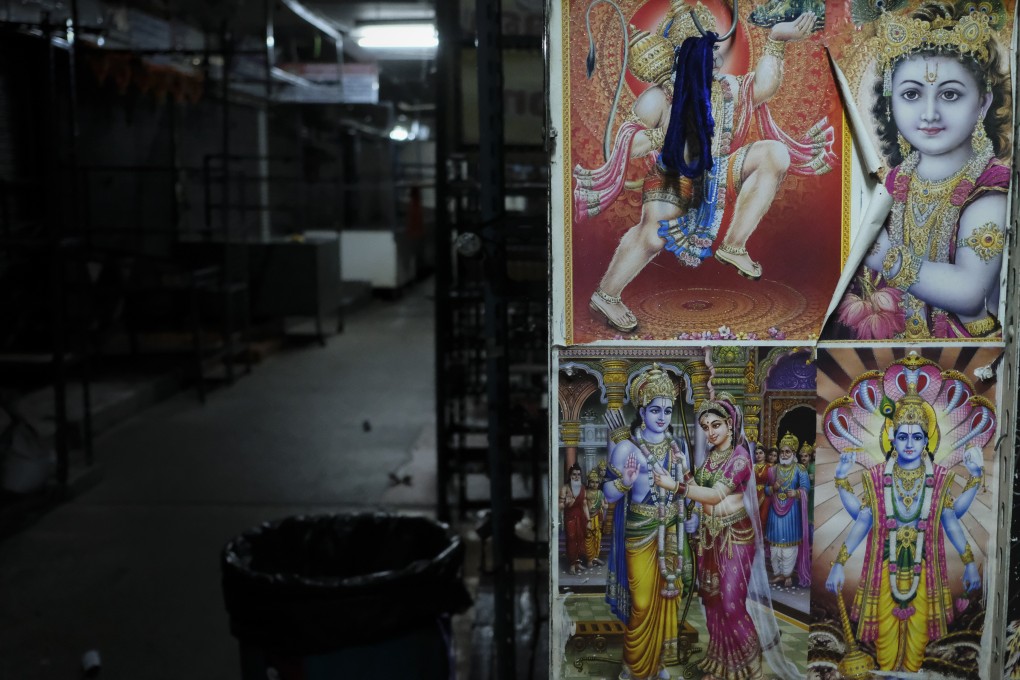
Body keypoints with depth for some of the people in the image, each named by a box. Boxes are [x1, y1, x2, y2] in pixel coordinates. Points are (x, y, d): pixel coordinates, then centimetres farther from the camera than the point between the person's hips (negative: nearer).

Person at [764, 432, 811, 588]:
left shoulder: (800, 469, 1)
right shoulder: (773, 470, 9)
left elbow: (805, 488, -8)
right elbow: (766, 489, 7)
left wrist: (796, 493, -28)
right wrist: (773, 488, -15)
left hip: (792, 509, -3)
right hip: (775, 509, 3)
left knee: (790, 541, -2)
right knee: (775, 541, 4)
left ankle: (788, 574, 9)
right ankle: (777, 573, 15)